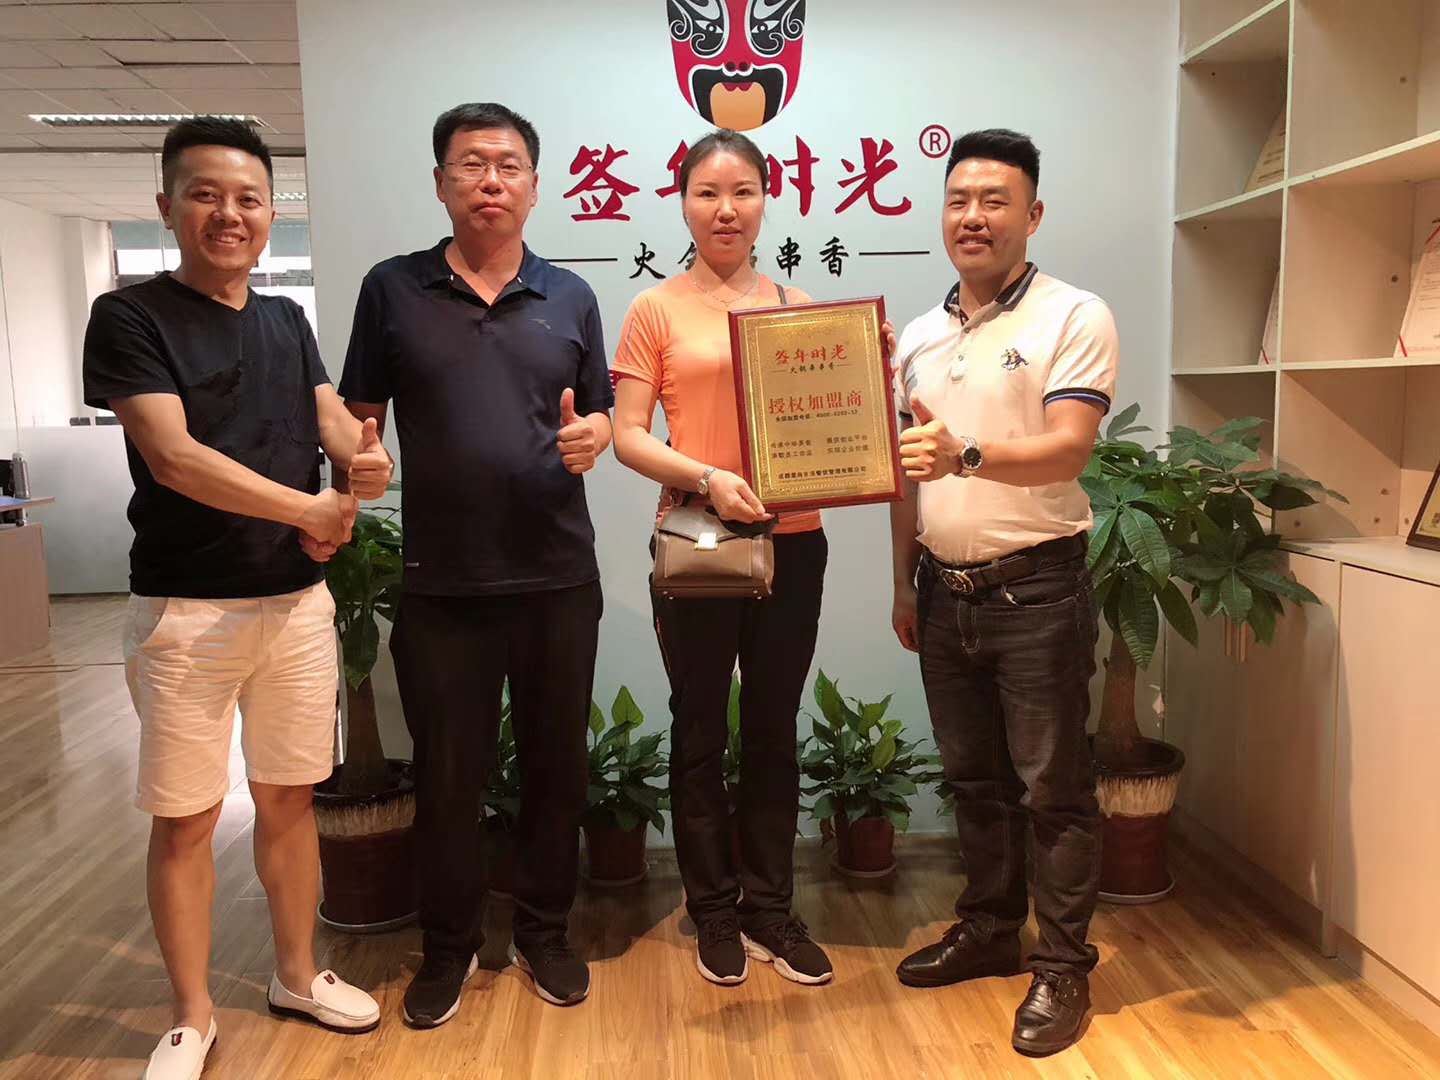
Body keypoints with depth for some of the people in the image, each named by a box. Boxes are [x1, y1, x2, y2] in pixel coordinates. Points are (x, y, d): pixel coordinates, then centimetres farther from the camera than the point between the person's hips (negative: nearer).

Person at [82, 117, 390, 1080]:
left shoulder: (288, 321, 11)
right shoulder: (130, 317, -6)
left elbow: (334, 418, 3)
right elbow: (173, 457, -17)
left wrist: (366, 457, -21)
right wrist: (310, 509, -16)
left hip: (299, 601, 5)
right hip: (186, 610, -4)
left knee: (289, 798, 14)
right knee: (185, 818, 6)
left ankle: (298, 975, 32)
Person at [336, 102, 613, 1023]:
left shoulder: (570, 297, 7)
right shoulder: (393, 289, 3)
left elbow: (601, 418, 10)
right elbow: (361, 417, 5)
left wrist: (589, 437, -12)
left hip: (558, 576, 2)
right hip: (440, 580, -1)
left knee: (557, 763, 12)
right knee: (447, 773, 10)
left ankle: (545, 930, 32)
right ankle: (450, 944, 30)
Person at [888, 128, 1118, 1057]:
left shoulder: (1075, 318, -7)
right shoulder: (919, 336, 12)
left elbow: (1069, 449, -20)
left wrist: (967, 455, -37)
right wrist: (904, 585, 13)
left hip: (1036, 589, -6)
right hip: (944, 591, 6)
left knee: (1053, 787, 3)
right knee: (975, 779, 17)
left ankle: (1064, 969, 18)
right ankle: (990, 930, 33)